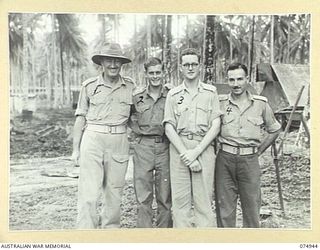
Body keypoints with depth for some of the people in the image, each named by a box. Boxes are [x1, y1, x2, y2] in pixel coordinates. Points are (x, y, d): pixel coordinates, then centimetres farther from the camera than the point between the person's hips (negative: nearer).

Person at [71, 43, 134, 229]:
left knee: (114, 192, 8)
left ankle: (111, 229, 23)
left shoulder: (130, 87, 8)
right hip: (93, 139, -2)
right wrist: (76, 148, 5)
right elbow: (81, 117, 7)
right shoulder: (90, 86, 4)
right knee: (89, 193, -7)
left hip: (119, 143, 2)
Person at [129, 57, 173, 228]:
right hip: (143, 147, 1)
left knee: (165, 197, 6)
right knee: (143, 197, 3)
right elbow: (131, 119, 17)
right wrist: (140, 132, 5)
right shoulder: (137, 96, 7)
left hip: (165, 148, -1)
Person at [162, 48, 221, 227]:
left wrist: (196, 151, -9)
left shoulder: (211, 92, 9)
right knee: (180, 199, 2)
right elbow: (169, 127, 4)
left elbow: (216, 125, 2)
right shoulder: (173, 94, 11)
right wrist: (185, 153, -9)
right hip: (179, 148, 1)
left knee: (204, 199, -1)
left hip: (204, 148, -1)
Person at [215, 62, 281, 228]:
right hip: (225, 159, 0)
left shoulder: (261, 104, 5)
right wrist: (216, 146, 2)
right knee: (224, 206, 5)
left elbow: (274, 130, 16)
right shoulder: (220, 102, 3)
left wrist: (259, 151, 9)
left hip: (249, 160, 1)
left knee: (251, 206, 7)